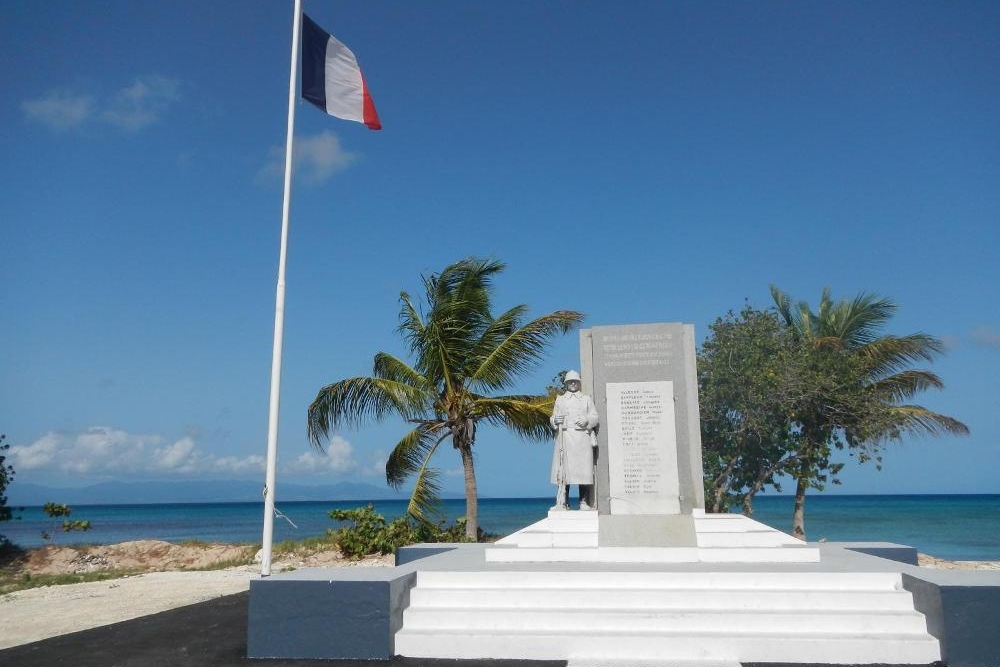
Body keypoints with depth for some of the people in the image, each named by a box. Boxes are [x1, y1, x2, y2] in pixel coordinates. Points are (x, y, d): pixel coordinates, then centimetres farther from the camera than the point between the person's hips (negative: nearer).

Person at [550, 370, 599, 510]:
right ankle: (561, 503, -5)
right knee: (563, 470, -6)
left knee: (583, 469, -6)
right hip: (564, 437, 1)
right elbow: (553, 419, 18)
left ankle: (584, 503, -1)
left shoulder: (586, 399, 17)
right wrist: (555, 420, -6)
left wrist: (587, 421, -9)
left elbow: (596, 418, 12)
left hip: (582, 437, -1)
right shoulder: (560, 400, 20)